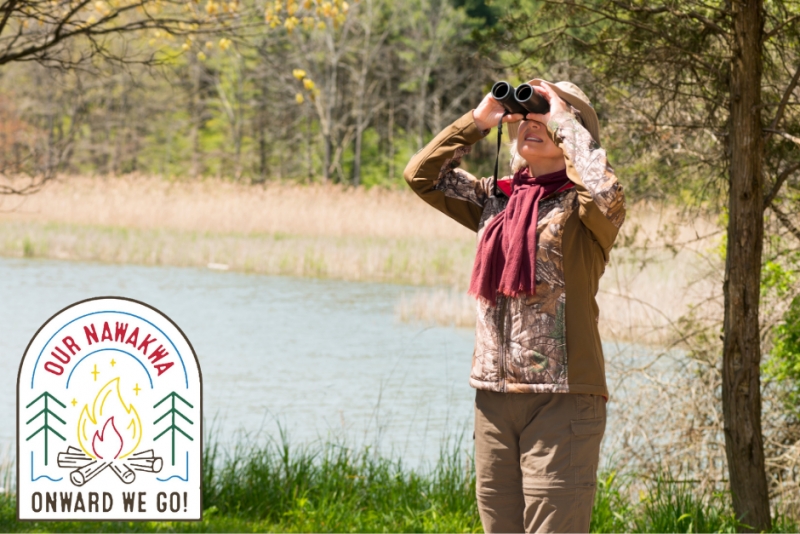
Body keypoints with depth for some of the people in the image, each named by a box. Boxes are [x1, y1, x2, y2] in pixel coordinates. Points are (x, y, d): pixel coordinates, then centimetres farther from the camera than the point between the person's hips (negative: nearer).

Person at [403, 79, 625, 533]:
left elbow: (606, 192, -25)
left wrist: (564, 121, -12)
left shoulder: (580, 207, -3)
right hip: (494, 395, 6)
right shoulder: (495, 199, 14)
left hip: (562, 398, -6)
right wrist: (479, 120, 5)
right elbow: (421, 175, 12)